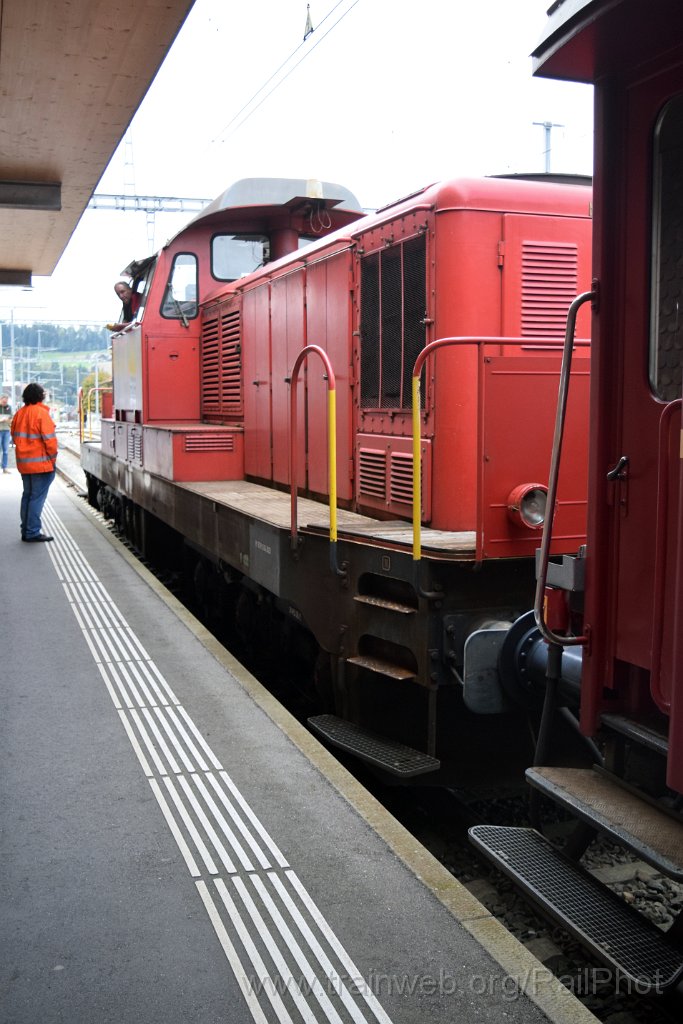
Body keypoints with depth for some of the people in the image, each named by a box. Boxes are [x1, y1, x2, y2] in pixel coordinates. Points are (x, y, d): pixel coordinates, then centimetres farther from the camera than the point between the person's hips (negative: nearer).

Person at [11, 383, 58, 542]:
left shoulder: (19, 414, 9)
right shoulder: (41, 413, -13)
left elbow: (15, 437, 14)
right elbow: (49, 439, -17)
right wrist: (53, 457, -6)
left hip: (23, 463, 7)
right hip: (41, 463, -7)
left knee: (27, 495, 16)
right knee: (37, 497, -4)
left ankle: (26, 530, 21)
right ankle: (33, 532, -4)